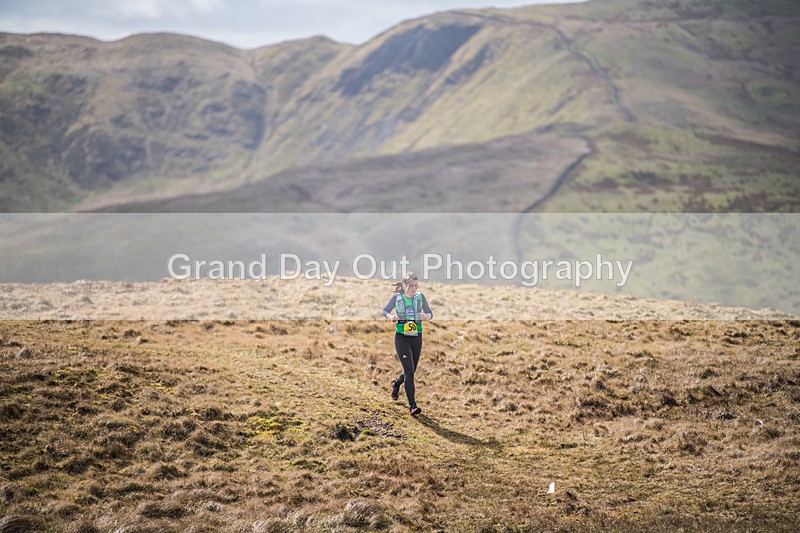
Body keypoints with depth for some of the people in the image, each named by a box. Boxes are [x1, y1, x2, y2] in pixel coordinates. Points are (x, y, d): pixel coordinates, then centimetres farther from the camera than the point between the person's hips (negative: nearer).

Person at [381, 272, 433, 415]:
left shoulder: (420, 297, 2)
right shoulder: (397, 297, -5)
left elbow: (430, 313, 3)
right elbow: (385, 311, 3)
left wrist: (426, 316, -21)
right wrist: (390, 317, -20)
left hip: (417, 338, 4)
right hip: (402, 338, -4)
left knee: (411, 371, 13)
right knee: (409, 371, -14)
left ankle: (396, 383, 47)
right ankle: (412, 405, -11)